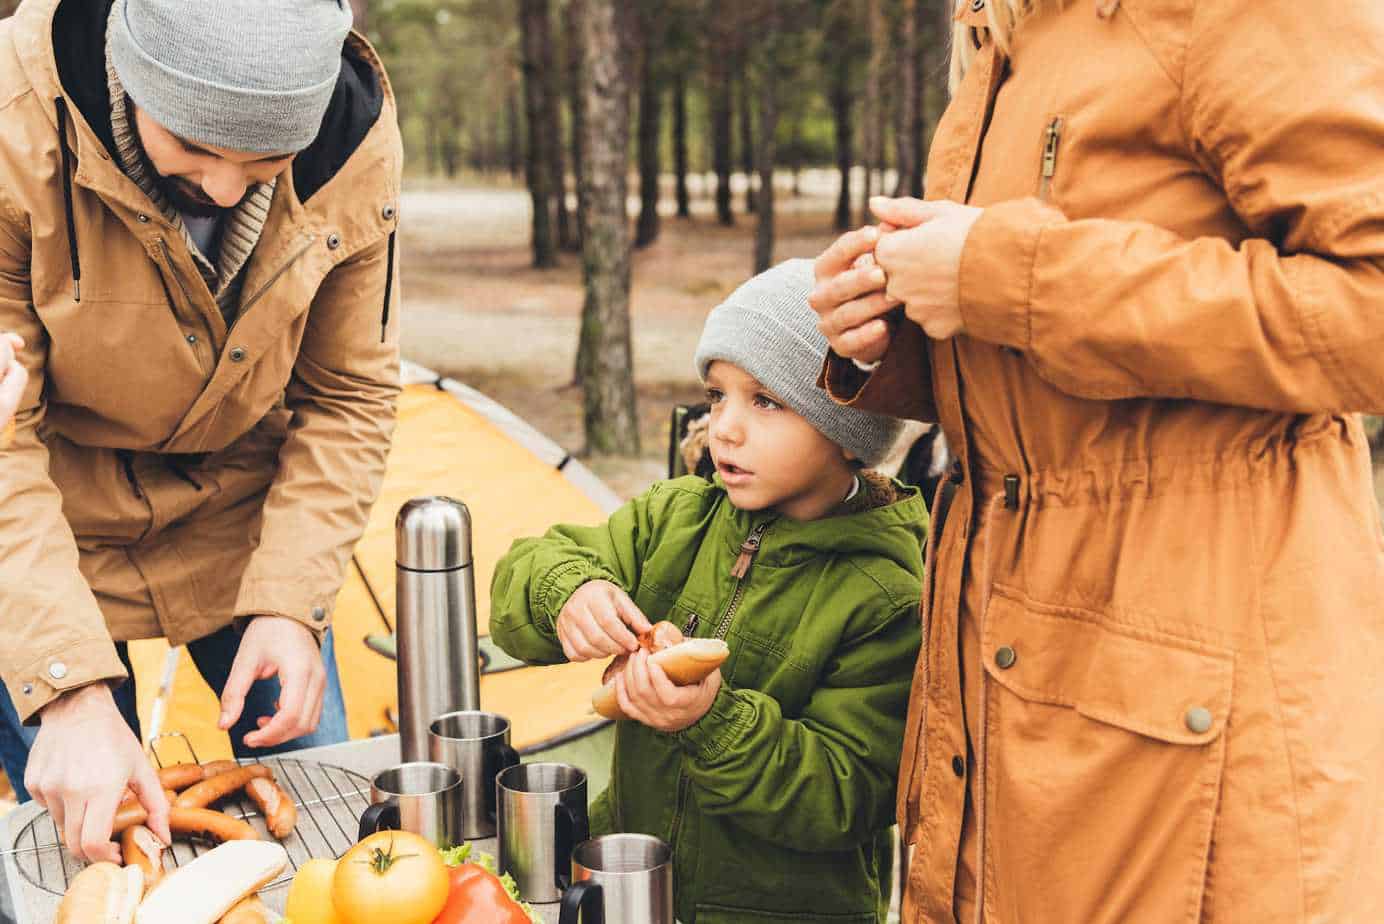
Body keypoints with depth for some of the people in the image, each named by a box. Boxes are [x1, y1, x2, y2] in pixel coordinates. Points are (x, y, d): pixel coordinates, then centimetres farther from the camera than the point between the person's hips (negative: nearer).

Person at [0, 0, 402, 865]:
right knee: (89, 849, -1)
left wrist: (292, 601, -17)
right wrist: (70, 688, -34)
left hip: (241, 521, 3)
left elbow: (348, 400, -7)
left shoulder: (356, 144, -20)